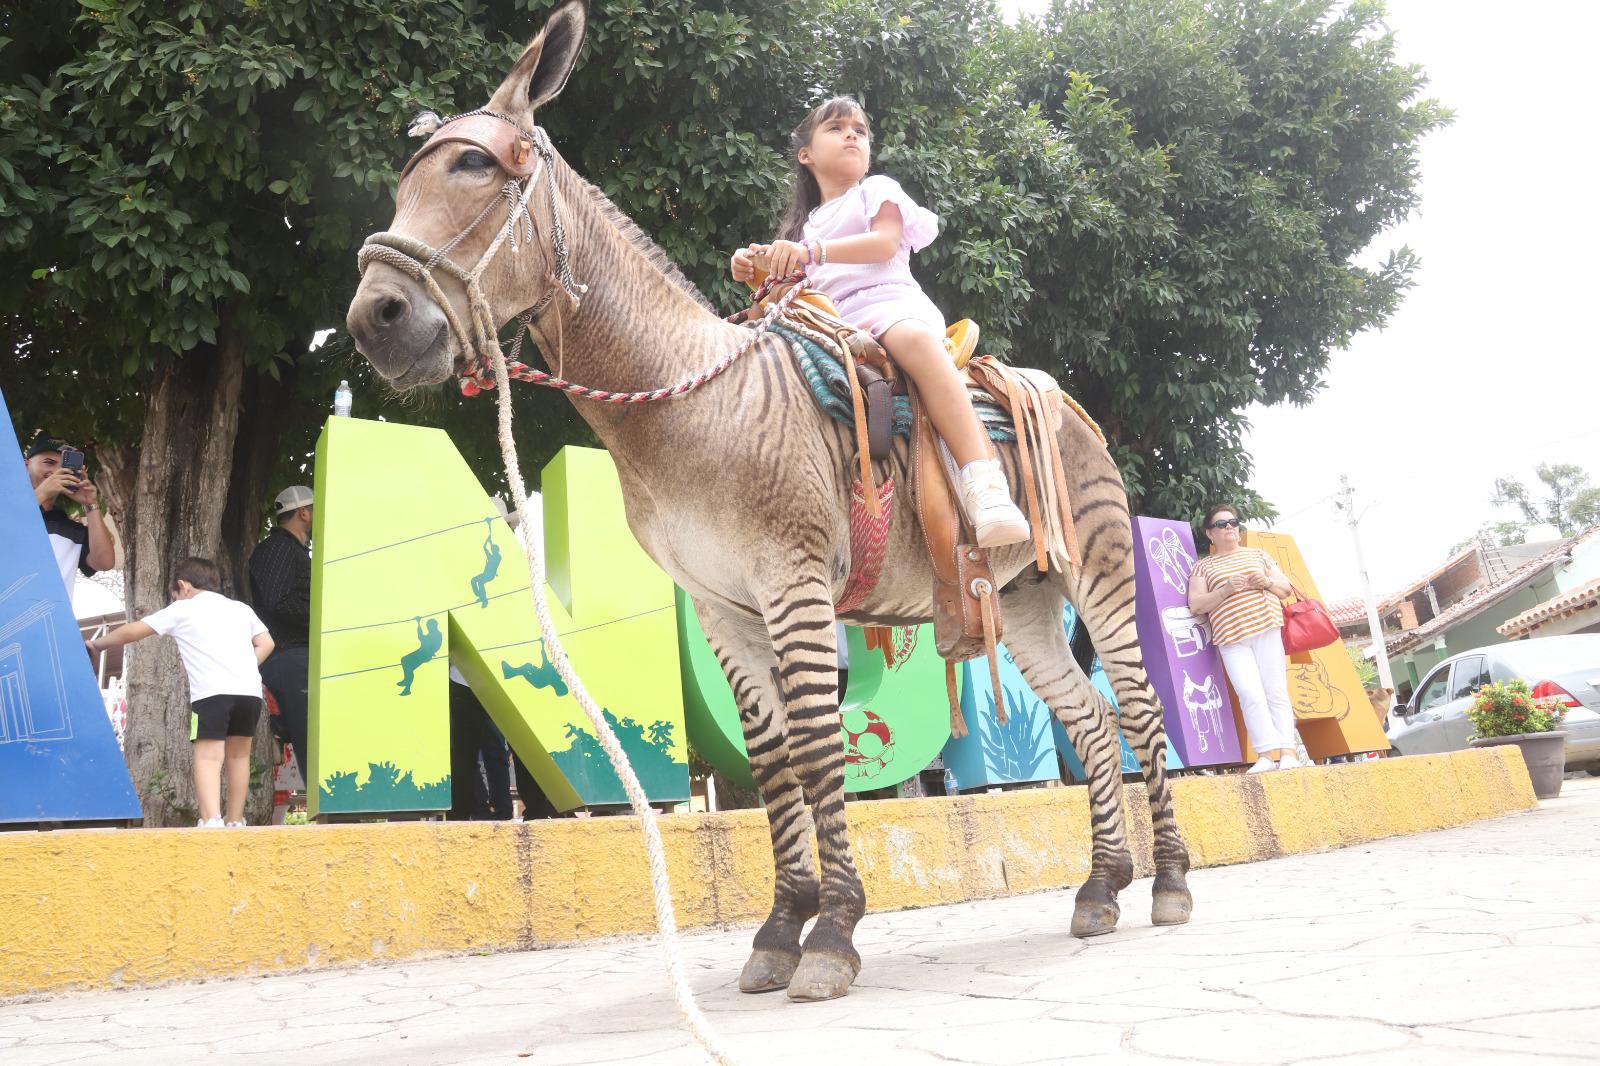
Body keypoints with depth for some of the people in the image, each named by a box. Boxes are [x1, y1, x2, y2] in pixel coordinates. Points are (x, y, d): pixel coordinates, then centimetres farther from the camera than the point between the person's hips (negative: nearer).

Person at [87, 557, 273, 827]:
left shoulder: (181, 609, 17)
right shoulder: (241, 608, 26)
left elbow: (132, 631, 23)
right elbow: (266, 644, 17)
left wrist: (97, 644, 38)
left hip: (212, 691, -4)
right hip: (250, 689, 4)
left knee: (208, 756, -8)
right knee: (238, 755, 18)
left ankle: (211, 822, -27)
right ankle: (235, 823, 23)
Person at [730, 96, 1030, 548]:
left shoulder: (877, 190, 18)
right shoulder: (807, 222, 34)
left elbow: (885, 243, -3)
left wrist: (813, 251, -17)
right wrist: (755, 269, 2)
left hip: (889, 302, -5)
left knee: (915, 340, -42)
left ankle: (984, 484, -57)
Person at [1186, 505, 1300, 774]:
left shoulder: (1258, 554, 21)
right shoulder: (1203, 567, 14)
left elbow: (1286, 589, 19)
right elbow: (1196, 605, 3)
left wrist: (1268, 582, -3)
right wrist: (1226, 590, -10)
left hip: (1267, 629, 2)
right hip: (1231, 639, -2)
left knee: (1276, 692, -6)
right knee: (1250, 694, -16)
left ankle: (1288, 754, -8)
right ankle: (1269, 754, -16)